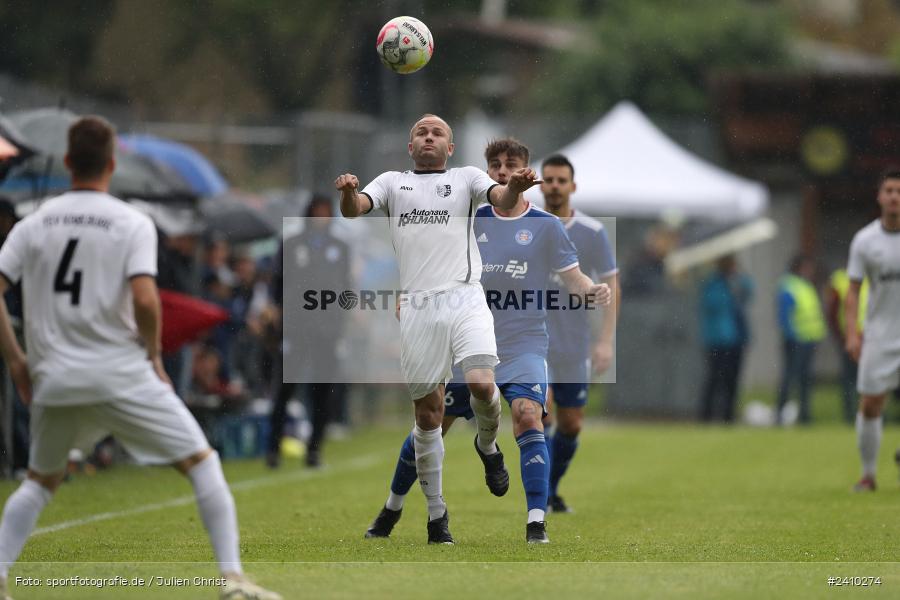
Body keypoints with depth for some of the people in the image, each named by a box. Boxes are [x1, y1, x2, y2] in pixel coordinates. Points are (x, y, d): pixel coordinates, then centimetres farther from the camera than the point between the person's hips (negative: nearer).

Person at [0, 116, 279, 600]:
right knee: (201, 463, 6)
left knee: (40, 482, 24)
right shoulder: (133, 224, -4)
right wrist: (153, 355, -2)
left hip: (54, 379, 4)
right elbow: (144, 299, -18)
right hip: (120, 374, -4)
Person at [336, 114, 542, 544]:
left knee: (482, 384, -23)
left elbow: (502, 202, -3)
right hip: (417, 306, 1)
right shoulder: (392, 182, 18)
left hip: (465, 299, -1)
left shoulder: (466, 177, 15)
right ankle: (436, 514, 14)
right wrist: (348, 191, -22)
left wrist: (515, 187, -27)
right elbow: (355, 209, 2)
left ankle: (488, 445, 11)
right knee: (428, 413, 3)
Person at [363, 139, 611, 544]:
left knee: (527, 415, -26)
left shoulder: (546, 226, -1)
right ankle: (391, 509, 28)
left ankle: (536, 525, -26)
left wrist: (593, 290, -24)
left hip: (524, 345, -3)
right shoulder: (472, 222, 6)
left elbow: (572, 276, -3)